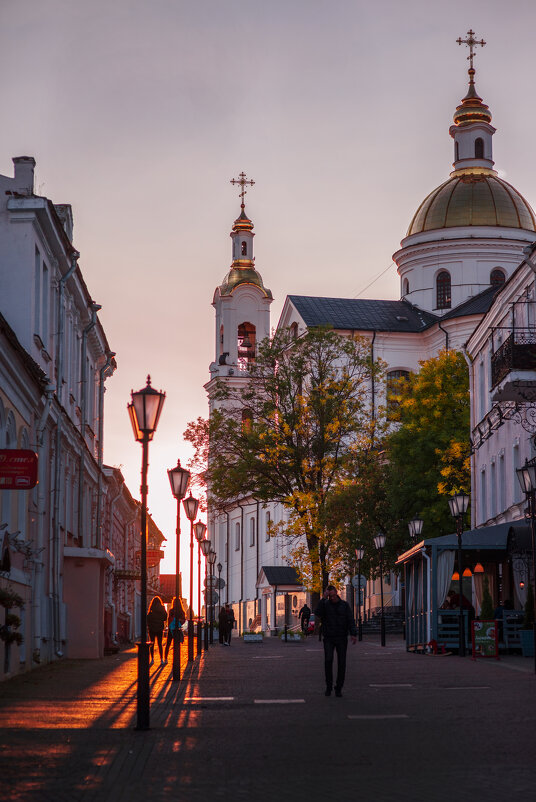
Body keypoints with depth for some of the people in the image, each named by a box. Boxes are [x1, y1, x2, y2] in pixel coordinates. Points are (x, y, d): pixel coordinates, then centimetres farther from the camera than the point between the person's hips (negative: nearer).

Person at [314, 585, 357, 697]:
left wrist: (353, 634, -13)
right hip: (329, 638, -1)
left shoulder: (344, 605, 6)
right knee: (328, 660, -17)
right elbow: (317, 613, -15)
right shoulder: (325, 604, 4)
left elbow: (350, 620, 1)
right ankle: (328, 686, -4)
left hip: (342, 638, 1)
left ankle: (339, 688, 8)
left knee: (341, 663, -1)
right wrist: (323, 598, -16)